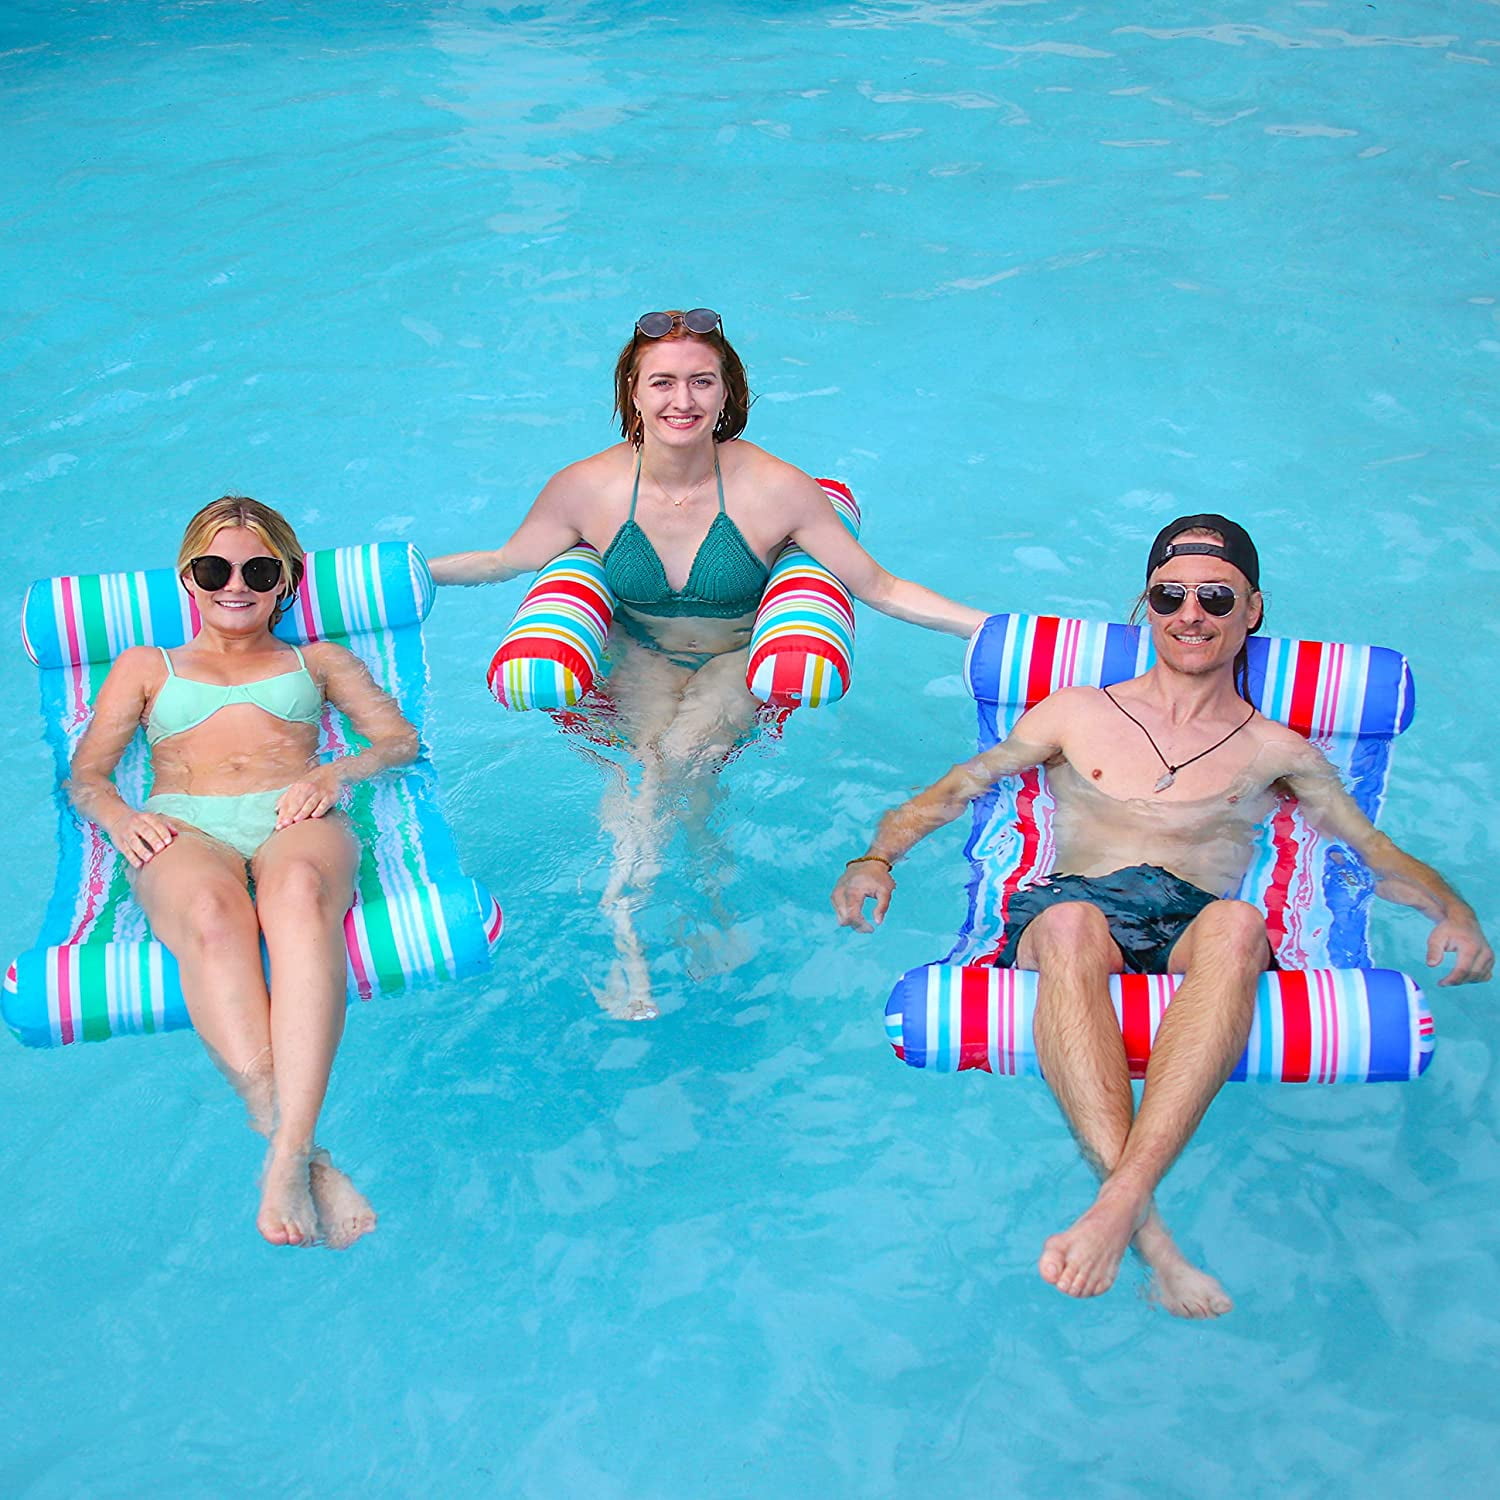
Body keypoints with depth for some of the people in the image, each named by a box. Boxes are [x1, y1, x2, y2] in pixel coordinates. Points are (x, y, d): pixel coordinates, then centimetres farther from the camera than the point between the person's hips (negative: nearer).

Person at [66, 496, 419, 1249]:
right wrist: (116, 814, -2)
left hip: (292, 821, 0)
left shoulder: (318, 659, 33)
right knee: (211, 912, -41)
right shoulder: (144, 666, 34)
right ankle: (302, 1152, -52)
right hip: (184, 828, 0)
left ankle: (287, 1156, -54)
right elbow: (84, 773, 23)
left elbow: (399, 736, 18)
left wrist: (333, 772, -4)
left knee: (300, 890, -42)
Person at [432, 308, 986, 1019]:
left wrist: (994, 629, -18)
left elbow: (878, 587, -12)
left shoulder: (775, 489, -18)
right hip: (643, 659, 1)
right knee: (648, 757, -28)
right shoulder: (587, 488, -12)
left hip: (742, 660, -1)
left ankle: (620, 905, -14)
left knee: (684, 753, -30)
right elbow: (505, 562, 4)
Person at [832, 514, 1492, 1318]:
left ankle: (1116, 1203, -50)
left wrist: (1453, 911, 2)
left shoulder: (1279, 753, 26)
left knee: (1237, 923, -39)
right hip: (1084, 905, 0)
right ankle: (1148, 1230, -49)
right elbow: (953, 790, 23)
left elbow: (1377, 853, 23)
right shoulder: (1074, 715, 25)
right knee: (1069, 921, -39)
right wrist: (876, 858, 4)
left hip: (1193, 929, 0)